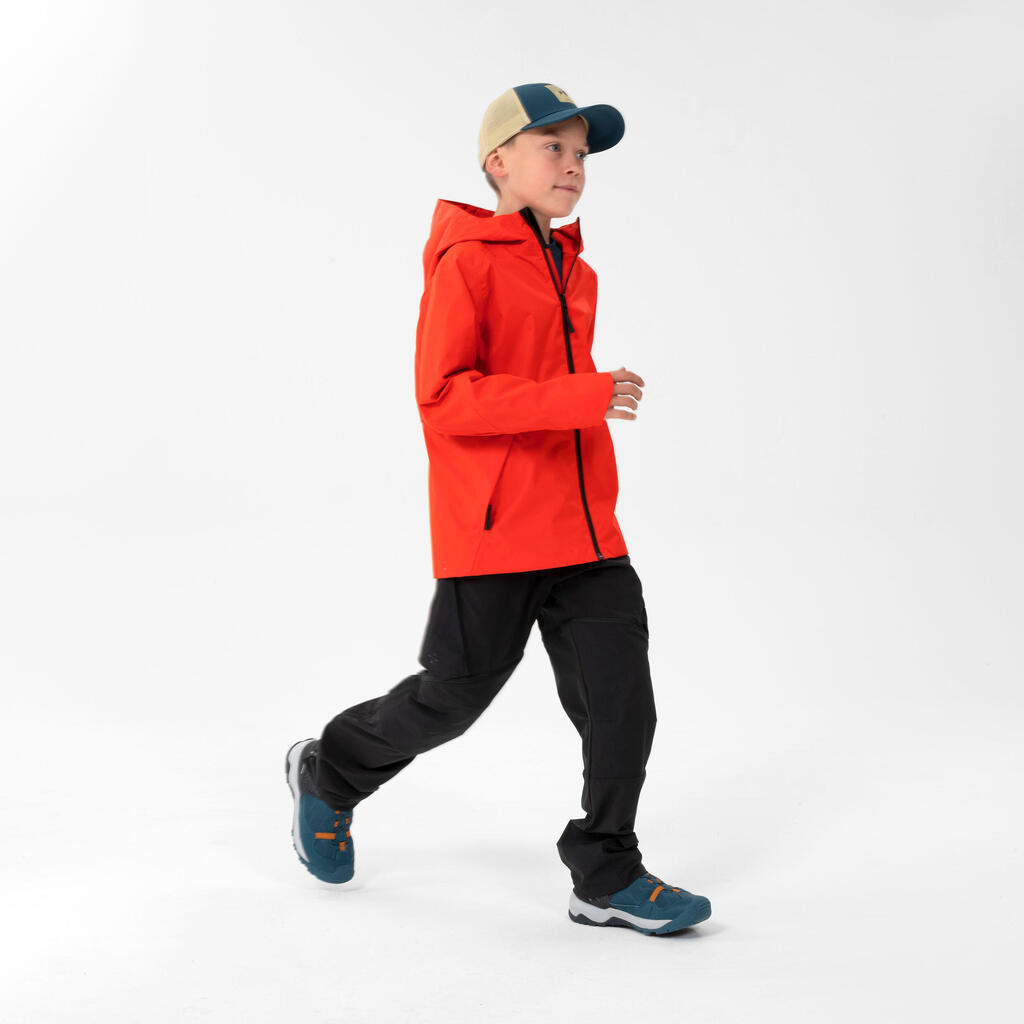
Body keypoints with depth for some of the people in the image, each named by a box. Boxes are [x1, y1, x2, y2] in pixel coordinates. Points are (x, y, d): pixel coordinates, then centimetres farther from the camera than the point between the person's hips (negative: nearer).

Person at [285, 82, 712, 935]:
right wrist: (578, 397, -26)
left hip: (584, 530, 7)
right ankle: (328, 775, 34)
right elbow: (443, 398, -20)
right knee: (453, 694, 7)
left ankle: (608, 879, 12)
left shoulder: (576, 274, 15)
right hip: (492, 533, -7)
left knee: (622, 698, 0)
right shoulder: (467, 263, -10)